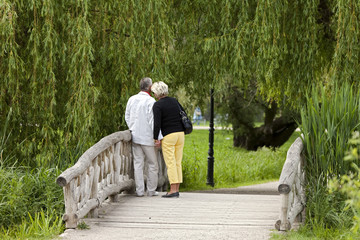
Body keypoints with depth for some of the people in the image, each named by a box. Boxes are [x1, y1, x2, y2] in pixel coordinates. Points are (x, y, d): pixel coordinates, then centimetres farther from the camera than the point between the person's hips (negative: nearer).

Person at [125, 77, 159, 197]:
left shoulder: (131, 99, 6)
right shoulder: (150, 101, -13)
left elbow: (127, 117, 13)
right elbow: (152, 120, -15)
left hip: (135, 136, 6)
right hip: (147, 137, -6)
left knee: (138, 163, 7)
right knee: (152, 164, 5)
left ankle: (139, 190, 6)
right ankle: (151, 190, 9)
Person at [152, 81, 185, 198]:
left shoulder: (157, 105, -8)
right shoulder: (174, 101, 11)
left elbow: (157, 123, -15)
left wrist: (156, 138, -7)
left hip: (168, 136, -6)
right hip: (180, 134, 6)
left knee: (170, 163, -5)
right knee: (177, 163, 8)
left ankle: (173, 190, -9)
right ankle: (176, 190, 8)